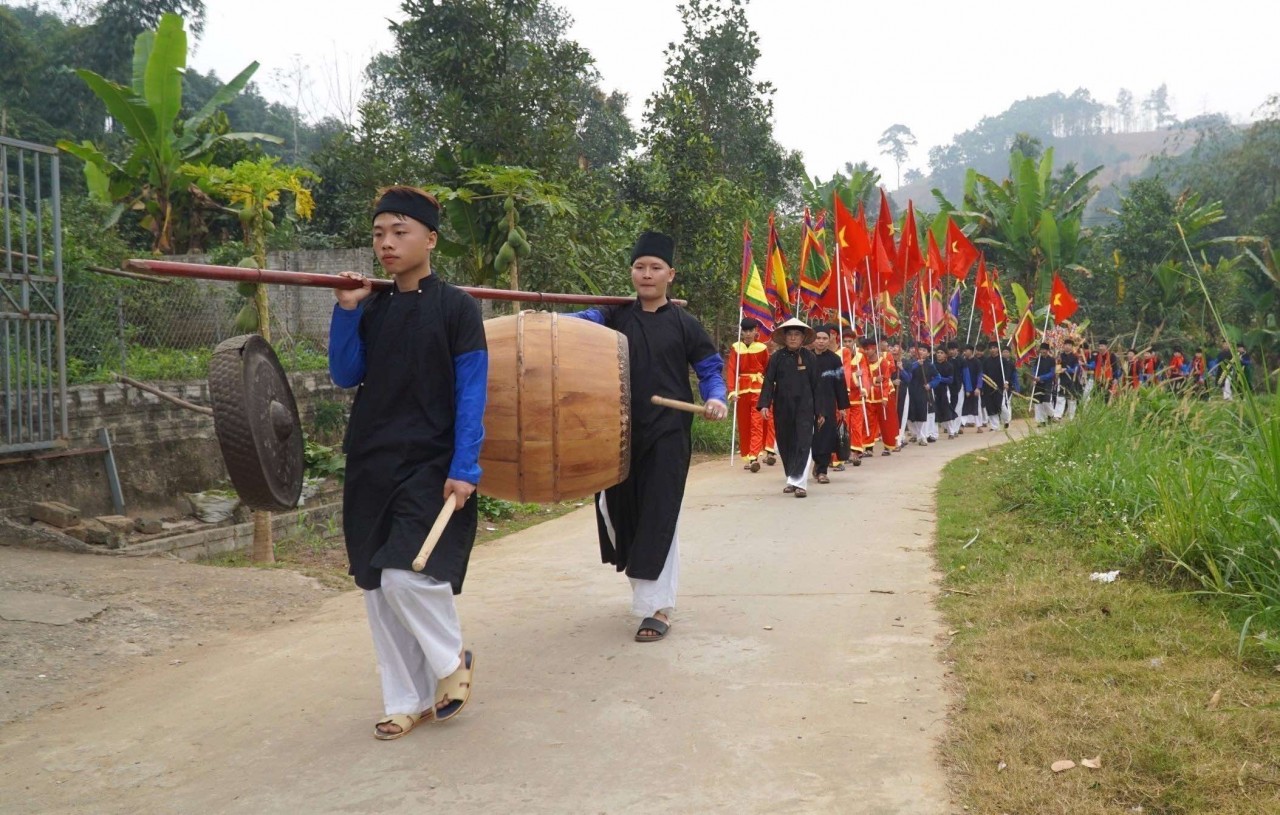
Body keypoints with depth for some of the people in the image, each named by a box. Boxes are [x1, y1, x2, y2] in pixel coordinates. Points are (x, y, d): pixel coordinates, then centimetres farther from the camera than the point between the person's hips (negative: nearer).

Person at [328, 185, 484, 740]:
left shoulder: (456, 306, -5)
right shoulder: (371, 309, 9)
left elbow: (471, 393, -8)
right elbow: (345, 377, 5)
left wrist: (464, 469, -15)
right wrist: (346, 310, -5)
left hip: (431, 467, -5)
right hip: (371, 465, 6)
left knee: (406, 575, -19)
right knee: (378, 588, 7)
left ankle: (452, 660, 10)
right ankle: (408, 700, 22)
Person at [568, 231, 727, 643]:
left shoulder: (684, 324, 4)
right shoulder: (616, 316, 7)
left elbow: (710, 368, 8)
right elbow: (583, 323, -11)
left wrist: (715, 398, -14)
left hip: (668, 435, -3)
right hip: (620, 432, 3)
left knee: (659, 517, -6)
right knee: (620, 510, 10)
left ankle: (657, 607, -1)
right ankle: (647, 587, 32)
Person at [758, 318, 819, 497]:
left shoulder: (810, 357, 1)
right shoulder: (777, 357, 1)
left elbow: (815, 385, 4)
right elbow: (768, 381, -1)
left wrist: (819, 411, 4)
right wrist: (765, 404, -14)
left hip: (804, 407, -2)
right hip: (782, 408, 2)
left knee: (803, 443, -10)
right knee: (785, 445, 9)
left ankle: (799, 482, -12)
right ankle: (791, 479, 23)